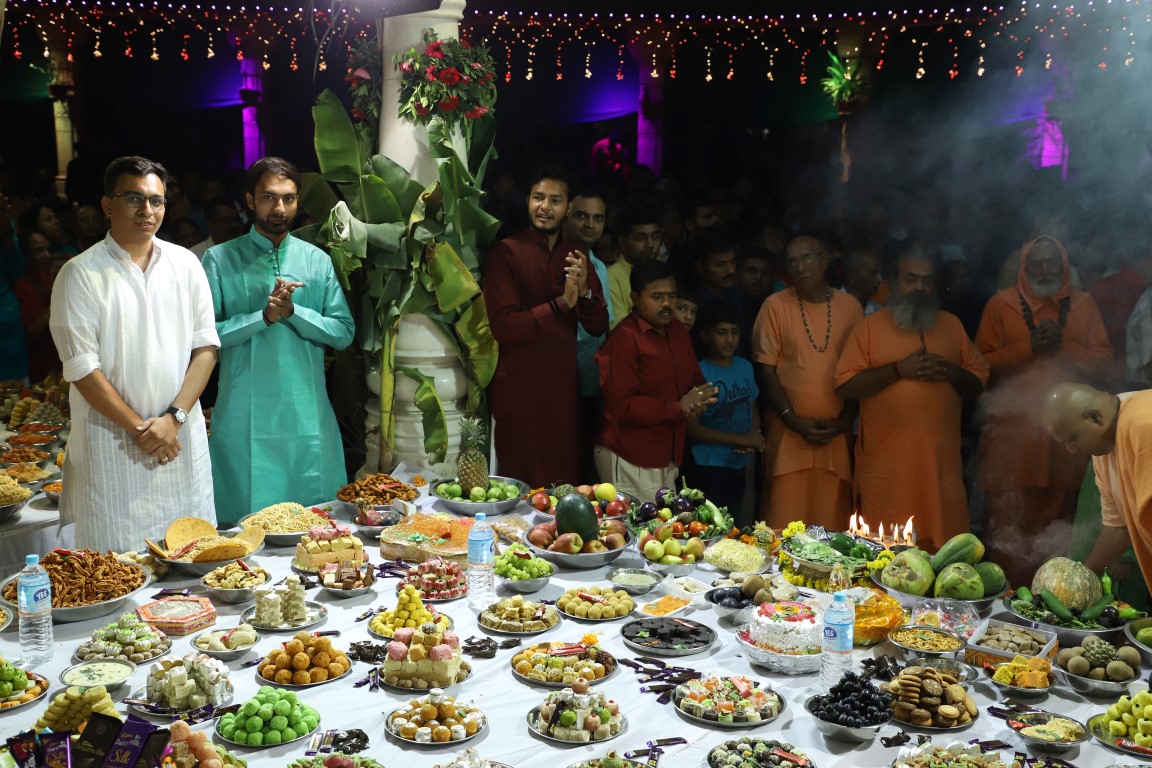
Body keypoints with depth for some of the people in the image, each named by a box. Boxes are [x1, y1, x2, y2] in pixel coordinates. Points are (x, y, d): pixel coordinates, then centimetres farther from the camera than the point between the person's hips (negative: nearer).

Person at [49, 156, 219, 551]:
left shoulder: (185, 264, 6)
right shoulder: (80, 274, -5)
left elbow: (206, 346, 4)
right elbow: (82, 367, -8)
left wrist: (174, 417, -8)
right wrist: (139, 428, -10)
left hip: (182, 435, 3)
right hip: (112, 445, -3)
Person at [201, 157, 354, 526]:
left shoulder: (317, 260, 9)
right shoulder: (220, 259, 1)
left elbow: (343, 332, 2)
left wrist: (292, 310, -11)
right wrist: (264, 316, -16)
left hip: (308, 414, 2)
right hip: (245, 417, -2)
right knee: (246, 519, 4)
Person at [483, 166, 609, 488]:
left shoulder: (576, 256, 11)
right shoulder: (506, 252, -7)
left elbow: (599, 327, 7)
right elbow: (502, 326, -16)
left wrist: (584, 292, -12)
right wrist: (562, 304, -20)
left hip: (564, 389, 5)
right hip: (519, 391, -5)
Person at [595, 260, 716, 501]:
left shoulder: (678, 330, 11)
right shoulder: (624, 338, -15)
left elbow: (695, 379, 19)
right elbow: (621, 405, -20)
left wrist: (696, 402, -5)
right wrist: (679, 408, -20)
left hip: (669, 457, 8)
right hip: (630, 461, -8)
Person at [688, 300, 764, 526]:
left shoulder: (745, 367, 6)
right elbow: (692, 427, -15)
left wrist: (753, 442, -7)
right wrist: (739, 439, -17)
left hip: (740, 465, 6)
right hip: (709, 467, -6)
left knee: (736, 525, 15)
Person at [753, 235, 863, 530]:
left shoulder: (849, 306, 9)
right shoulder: (775, 305, 1)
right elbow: (765, 370, -2)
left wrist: (845, 420, -1)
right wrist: (794, 421, -9)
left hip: (837, 435, 2)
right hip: (787, 435, -2)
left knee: (833, 522, 2)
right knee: (783, 522, -4)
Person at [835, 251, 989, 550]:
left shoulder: (952, 324, 15)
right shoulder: (870, 326, 4)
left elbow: (979, 382, 16)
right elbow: (845, 386, -5)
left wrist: (951, 371, -5)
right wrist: (899, 369, -12)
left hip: (942, 461, 3)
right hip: (886, 466, -3)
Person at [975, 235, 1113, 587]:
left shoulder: (1082, 304, 13)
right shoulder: (1001, 304, 6)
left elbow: (1104, 360, 6)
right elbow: (983, 364, -1)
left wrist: (1064, 346, -9)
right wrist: (1029, 347, -12)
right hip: (1012, 431, -2)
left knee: (1058, 516, 6)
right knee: (1007, 525, -6)